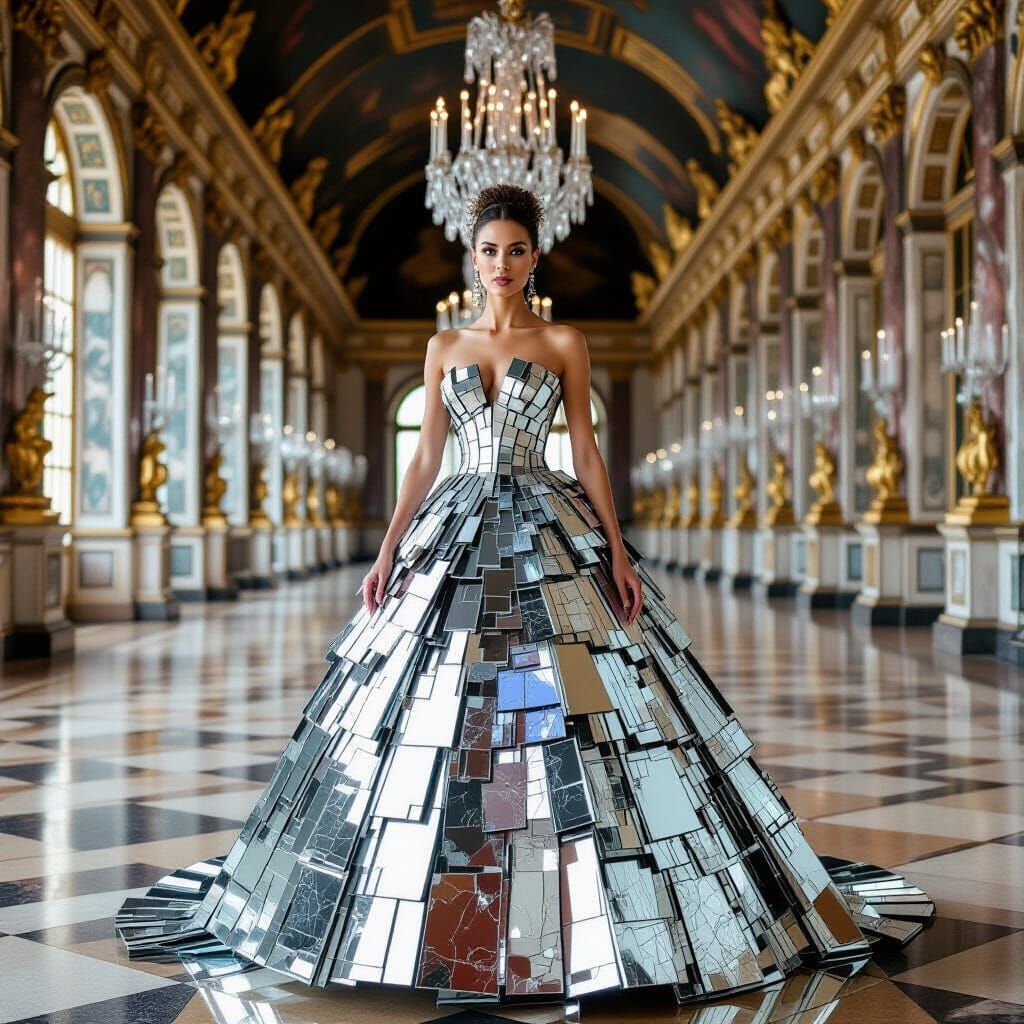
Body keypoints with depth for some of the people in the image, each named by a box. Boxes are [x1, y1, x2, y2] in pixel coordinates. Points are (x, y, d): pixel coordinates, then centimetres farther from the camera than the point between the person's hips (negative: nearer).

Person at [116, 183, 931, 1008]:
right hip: (457, 533, 2)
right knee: (436, 716, -2)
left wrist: (616, 549, -8)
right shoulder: (444, 347, 12)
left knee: (561, 708, -8)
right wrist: (389, 550, 2)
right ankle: (447, 913, 11)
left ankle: (572, 912, 4)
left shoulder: (565, 344, 6)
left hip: (549, 531, -2)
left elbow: (587, 452, 2)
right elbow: (425, 458, 10)